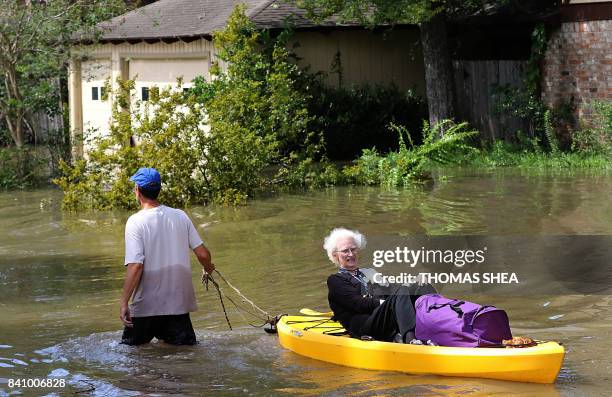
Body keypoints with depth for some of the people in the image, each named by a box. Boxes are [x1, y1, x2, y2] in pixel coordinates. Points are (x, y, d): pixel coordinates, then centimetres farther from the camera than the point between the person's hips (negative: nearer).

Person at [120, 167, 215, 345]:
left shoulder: (135, 222, -12)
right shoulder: (180, 216, 2)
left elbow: (135, 266, -19)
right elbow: (203, 254, 4)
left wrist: (124, 302, -15)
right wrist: (208, 267, 27)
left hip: (146, 306, -4)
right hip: (179, 303, 4)